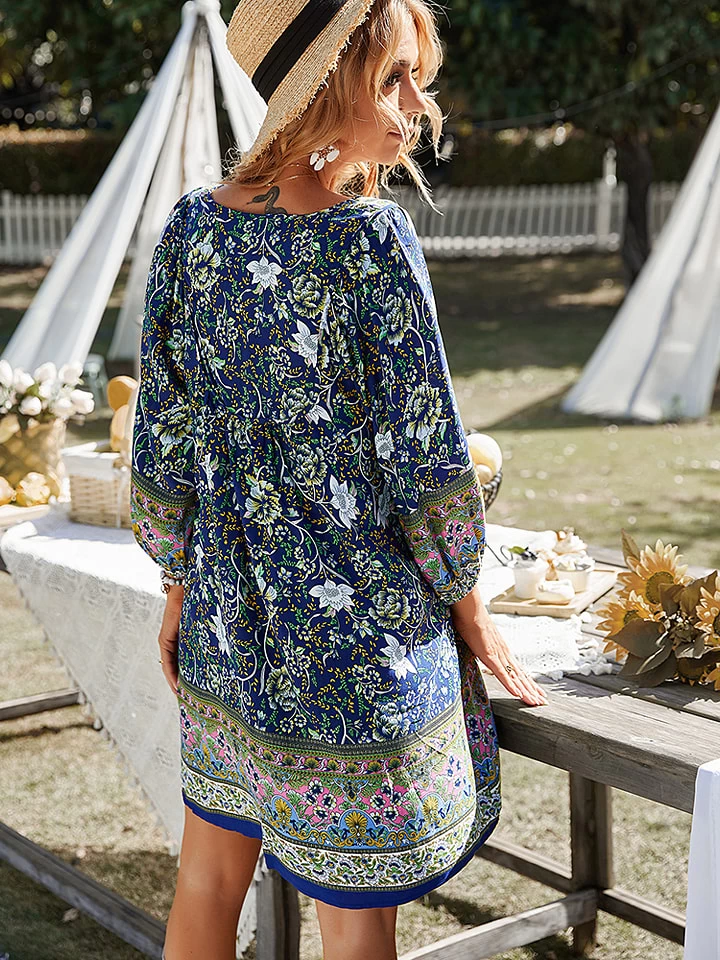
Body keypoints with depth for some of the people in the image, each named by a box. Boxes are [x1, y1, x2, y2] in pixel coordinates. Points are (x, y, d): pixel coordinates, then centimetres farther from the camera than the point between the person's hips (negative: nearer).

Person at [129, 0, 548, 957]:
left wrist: (181, 590, 16)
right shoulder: (372, 239, -19)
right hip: (359, 635, -6)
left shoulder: (192, 226, -2)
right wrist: (470, 610, 0)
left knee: (211, 871, 23)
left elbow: (163, 437, 4)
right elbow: (426, 457, -14)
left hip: (228, 622, 6)